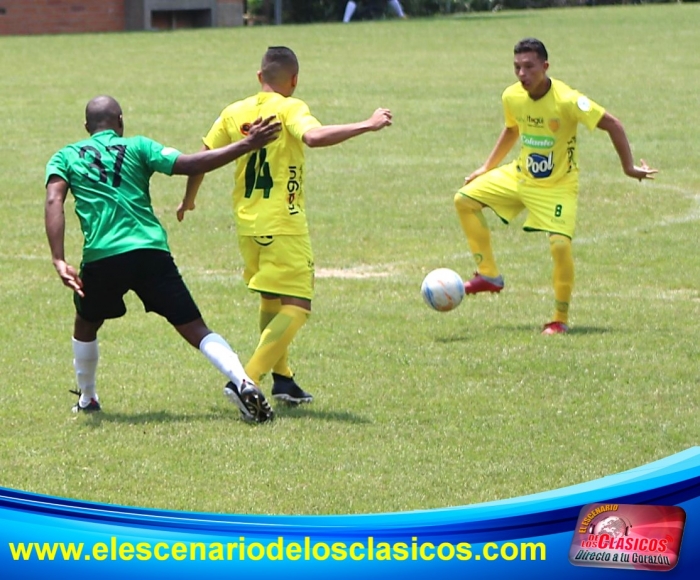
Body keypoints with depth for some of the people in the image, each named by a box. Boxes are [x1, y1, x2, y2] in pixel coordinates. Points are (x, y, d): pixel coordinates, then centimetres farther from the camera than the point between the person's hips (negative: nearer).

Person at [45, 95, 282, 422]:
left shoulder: (65, 157, 16)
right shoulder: (136, 147, 13)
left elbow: (54, 202, -2)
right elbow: (189, 165, 0)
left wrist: (59, 261, -11)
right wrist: (246, 146, 4)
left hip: (101, 258, 1)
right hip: (150, 252, -1)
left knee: (85, 326, 29)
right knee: (194, 328, -1)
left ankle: (86, 399, 39)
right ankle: (240, 380, -23)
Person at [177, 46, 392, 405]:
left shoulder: (234, 113, 7)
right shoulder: (289, 109, -9)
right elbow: (313, 136, -29)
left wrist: (188, 200, 28)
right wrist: (367, 125, -26)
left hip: (247, 225, 7)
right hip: (283, 225, -7)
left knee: (271, 301, 23)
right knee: (296, 307, -6)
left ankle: (281, 378, 26)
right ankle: (247, 380, -19)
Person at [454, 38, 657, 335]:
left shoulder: (567, 100, -26)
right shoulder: (511, 97, -7)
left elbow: (612, 125, -21)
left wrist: (629, 167, -20)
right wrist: (486, 168, 16)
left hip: (557, 185, -6)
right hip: (519, 176, 6)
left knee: (560, 244, -23)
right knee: (464, 199, -2)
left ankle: (561, 319, -3)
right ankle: (489, 275, 8)